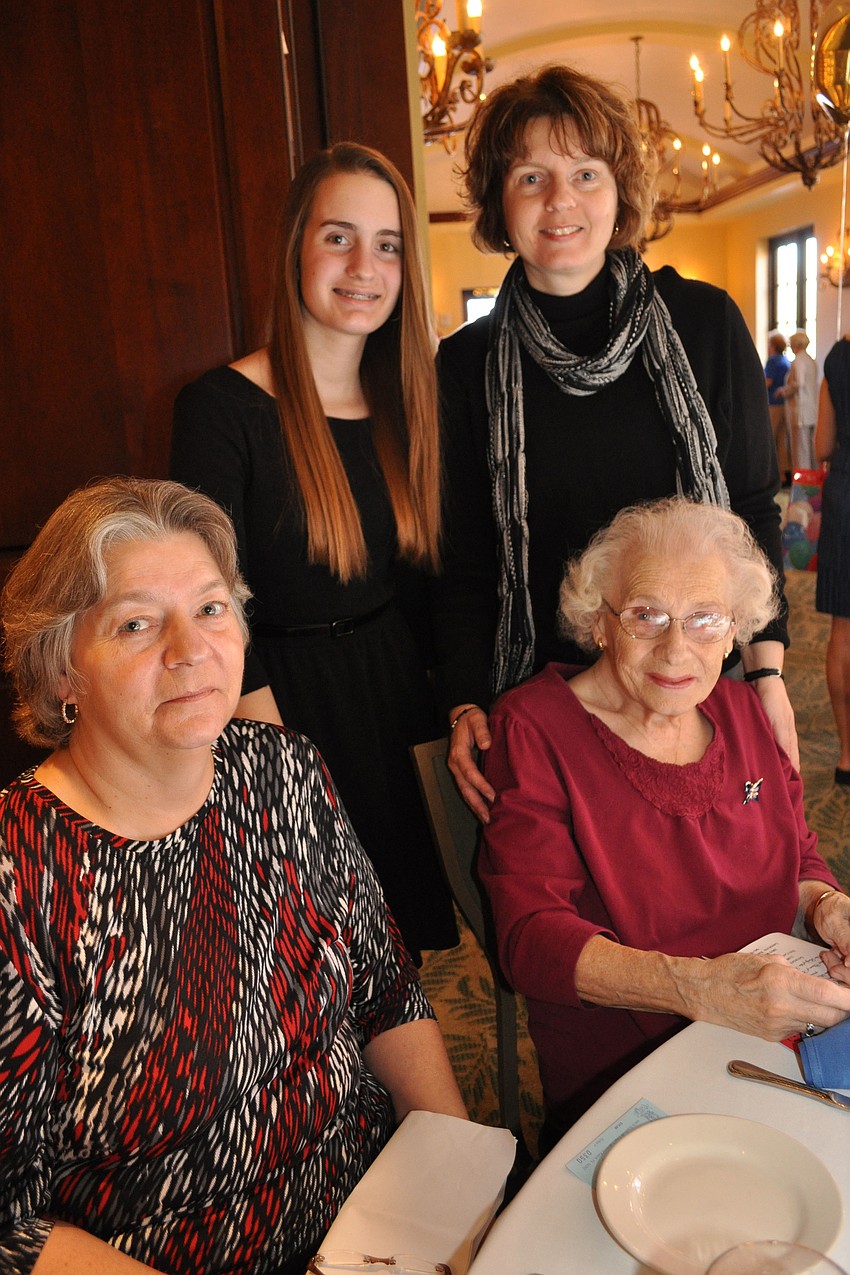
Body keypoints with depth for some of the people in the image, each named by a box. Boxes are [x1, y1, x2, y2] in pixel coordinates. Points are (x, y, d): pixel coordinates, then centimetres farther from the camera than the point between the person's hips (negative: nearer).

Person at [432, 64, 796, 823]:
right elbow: (462, 560, 1)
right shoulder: (468, 364, -1)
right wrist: (466, 702, -8)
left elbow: (755, 508, 2)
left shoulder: (706, 322, -1)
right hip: (539, 695, 0)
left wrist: (768, 676, -2)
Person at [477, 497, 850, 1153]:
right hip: (617, 1084, -5)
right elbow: (532, 939, -18)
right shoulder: (534, 727, -11)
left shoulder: (742, 711, 7)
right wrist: (699, 987, -32)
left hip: (772, 1046, 5)